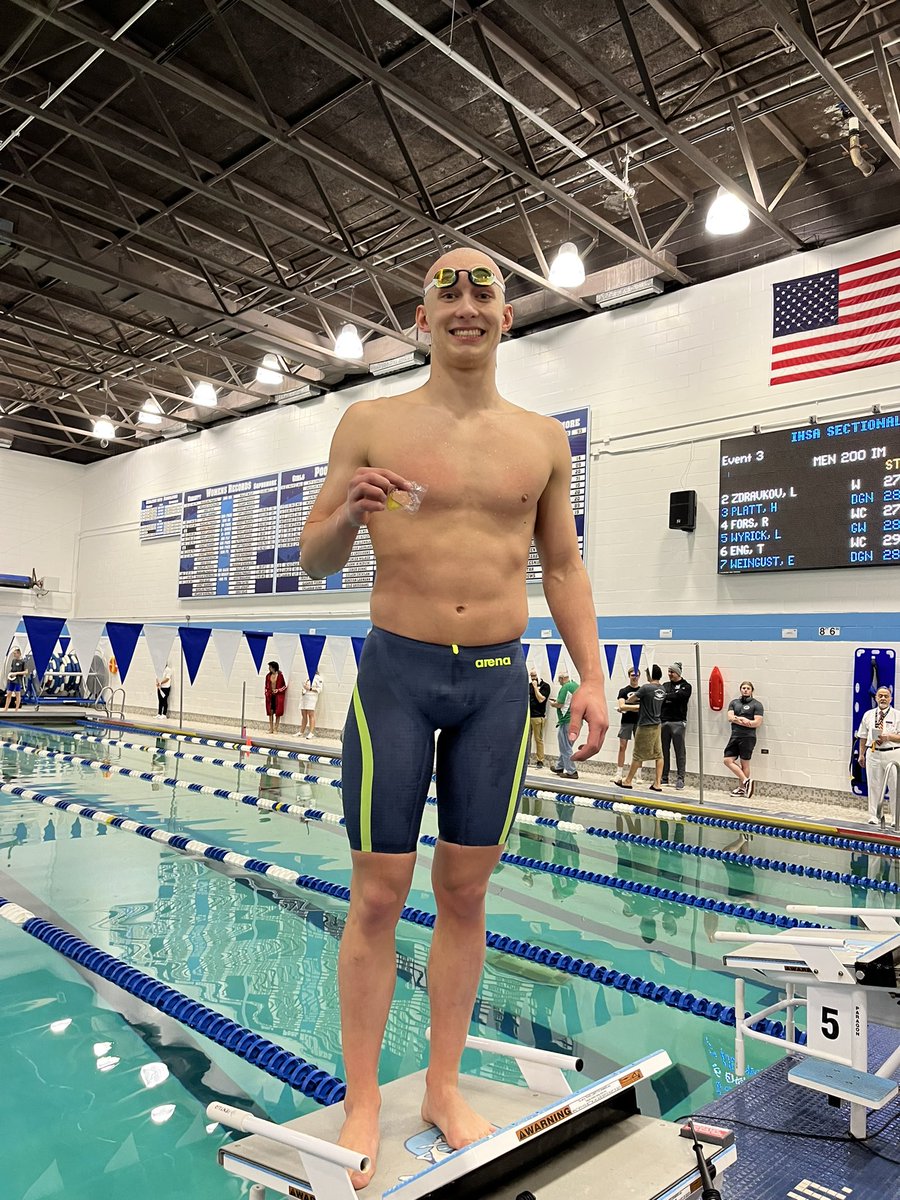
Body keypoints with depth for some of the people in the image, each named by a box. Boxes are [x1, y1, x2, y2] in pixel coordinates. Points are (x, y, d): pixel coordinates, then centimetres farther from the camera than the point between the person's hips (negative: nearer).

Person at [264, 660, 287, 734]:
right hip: (270, 696, 5)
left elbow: (285, 686, -6)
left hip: (278, 696, -5)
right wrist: (267, 694, 5)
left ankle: (275, 729, 6)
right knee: (270, 712, 6)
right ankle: (271, 729, 12)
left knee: (277, 713, -1)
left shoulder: (280, 675, -11)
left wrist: (278, 690, -13)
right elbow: (266, 686, 15)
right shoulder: (268, 676, 6)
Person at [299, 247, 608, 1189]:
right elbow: (313, 560, 5)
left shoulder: (542, 440, 8)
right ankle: (361, 1108, 19)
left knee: (465, 892, 10)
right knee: (378, 896, 1)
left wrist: (591, 678, 3)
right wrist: (347, 511, -18)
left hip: (499, 680, 2)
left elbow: (563, 569, 13)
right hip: (396, 673, -2)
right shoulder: (371, 424, 1)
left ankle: (444, 1091, 27)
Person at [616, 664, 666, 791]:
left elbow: (632, 699, -3)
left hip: (645, 726, -7)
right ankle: (658, 784, 8)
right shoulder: (662, 689, 6)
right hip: (656, 725, 7)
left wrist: (625, 704, 21)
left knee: (638, 755, 2)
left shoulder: (646, 688, -17)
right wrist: (627, 708, 22)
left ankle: (628, 781, 13)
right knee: (658, 754, 7)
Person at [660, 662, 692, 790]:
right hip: (664, 721, 5)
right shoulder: (665, 685, 17)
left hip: (678, 722, -4)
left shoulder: (685, 686, 2)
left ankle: (680, 779, -1)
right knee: (663, 751, 8)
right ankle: (664, 778, 15)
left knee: (680, 752, -3)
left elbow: (677, 696, -16)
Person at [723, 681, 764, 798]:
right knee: (728, 760, -2)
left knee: (744, 763, 0)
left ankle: (742, 788, 10)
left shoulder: (756, 704, 1)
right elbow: (730, 717, 2)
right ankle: (746, 781, 5)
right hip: (735, 736, 6)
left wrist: (737, 719, -10)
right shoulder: (734, 703, 15)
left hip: (748, 737, -5)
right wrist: (743, 720, -15)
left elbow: (757, 722, -10)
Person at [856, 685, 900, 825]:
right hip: (873, 754, 2)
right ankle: (874, 817, 16)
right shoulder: (868, 715, 10)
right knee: (874, 786, 7)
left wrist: (888, 737, -19)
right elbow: (863, 737, 11)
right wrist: (861, 754, 7)